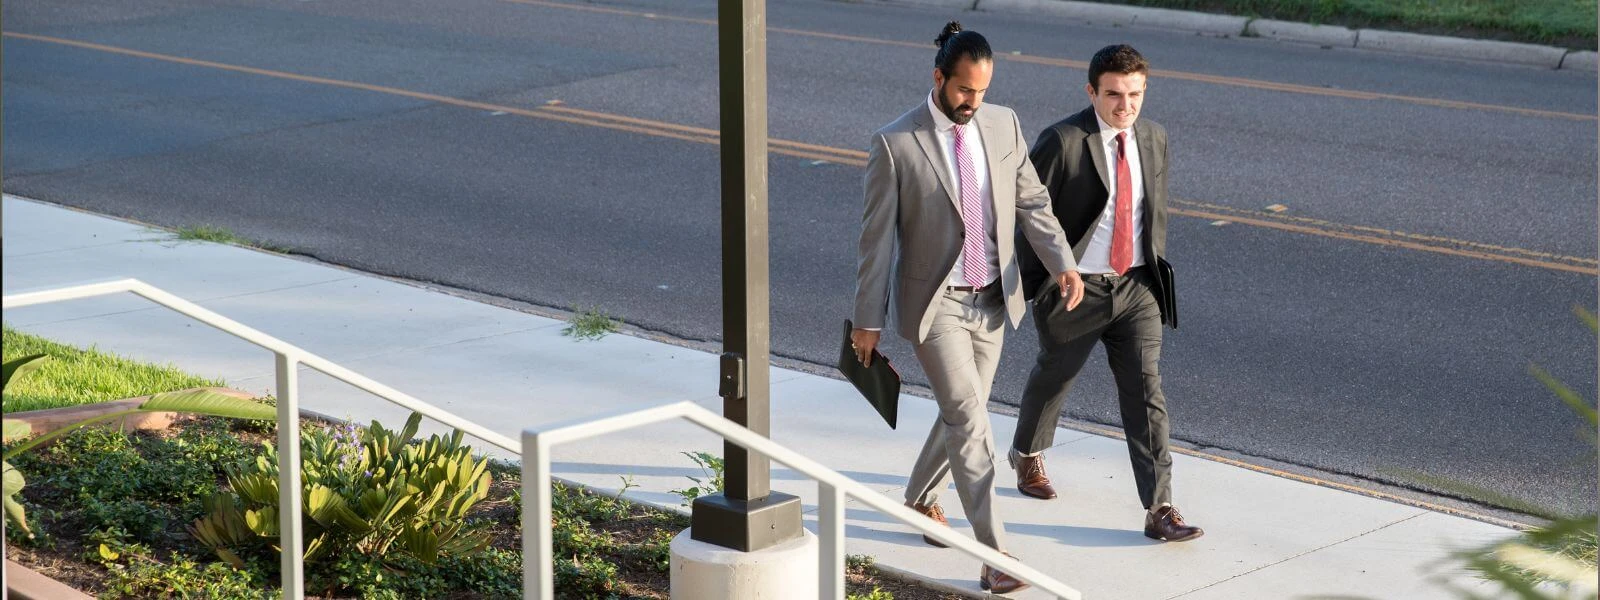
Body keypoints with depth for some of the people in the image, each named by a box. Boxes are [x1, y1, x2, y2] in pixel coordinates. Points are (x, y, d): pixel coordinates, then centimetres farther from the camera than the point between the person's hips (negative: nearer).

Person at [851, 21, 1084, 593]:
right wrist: (867, 320, -7)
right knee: (970, 422, -13)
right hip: (934, 303, -5)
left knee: (964, 412, 18)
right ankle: (993, 555, -13)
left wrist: (1062, 262, -12)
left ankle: (920, 497, 46)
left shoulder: (1004, 124, 0)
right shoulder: (895, 143, -14)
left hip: (991, 300, 5)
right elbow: (877, 238, -9)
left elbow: (1031, 202, 4)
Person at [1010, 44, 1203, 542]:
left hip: (1136, 287, 4)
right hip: (1076, 289, -3)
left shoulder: (1153, 138, 2)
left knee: (1146, 392, -5)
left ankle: (1160, 509, -6)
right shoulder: (1062, 141, -18)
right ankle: (1027, 454, 50)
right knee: (1054, 377, 19)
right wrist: (1032, 282, -9)